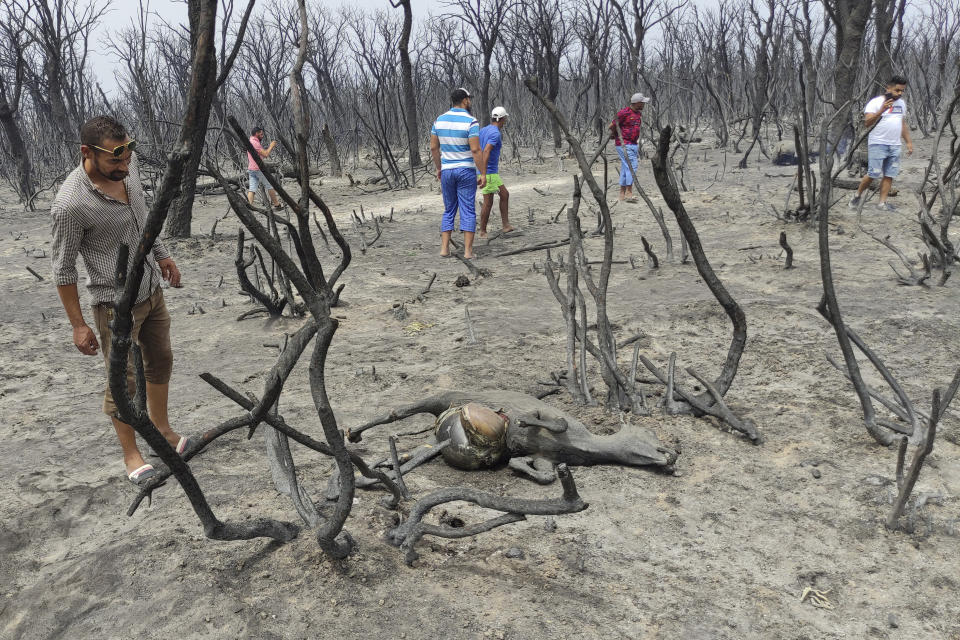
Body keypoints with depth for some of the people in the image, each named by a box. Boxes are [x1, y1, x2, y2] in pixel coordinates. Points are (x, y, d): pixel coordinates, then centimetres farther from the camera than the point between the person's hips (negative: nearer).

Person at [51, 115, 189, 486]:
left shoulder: (127, 165, -7)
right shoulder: (70, 204, -26)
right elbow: (63, 268, -16)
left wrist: (161, 255, 17)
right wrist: (78, 325, -12)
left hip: (152, 289, 7)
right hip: (116, 304, -7)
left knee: (160, 362, 20)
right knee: (123, 381, 3)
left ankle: (161, 427, 40)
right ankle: (131, 454, 21)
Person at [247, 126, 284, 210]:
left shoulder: (251, 142, 19)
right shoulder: (255, 142, -13)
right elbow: (265, 154, -17)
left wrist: (270, 147, 19)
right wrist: (271, 146, -3)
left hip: (251, 169, 9)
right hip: (258, 168, -9)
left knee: (252, 189, -1)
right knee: (270, 185, 6)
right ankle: (277, 204, 15)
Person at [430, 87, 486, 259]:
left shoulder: (440, 120, 3)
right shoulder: (471, 122, -13)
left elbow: (433, 148, 6)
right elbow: (475, 150, -18)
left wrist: (438, 168, 18)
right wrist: (483, 174, -13)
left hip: (446, 171, 4)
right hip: (466, 171, -4)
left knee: (449, 211, 14)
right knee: (468, 211, 1)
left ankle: (444, 248, 6)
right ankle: (468, 250, -2)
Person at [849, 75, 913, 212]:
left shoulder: (902, 103, 15)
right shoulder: (876, 102, -7)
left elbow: (903, 124, 23)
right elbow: (867, 123, -16)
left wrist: (909, 142, 18)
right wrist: (881, 110, -27)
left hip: (895, 146, 6)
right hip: (878, 144, -6)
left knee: (889, 175, 1)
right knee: (873, 174, -9)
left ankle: (882, 203, 4)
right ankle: (857, 196, 9)